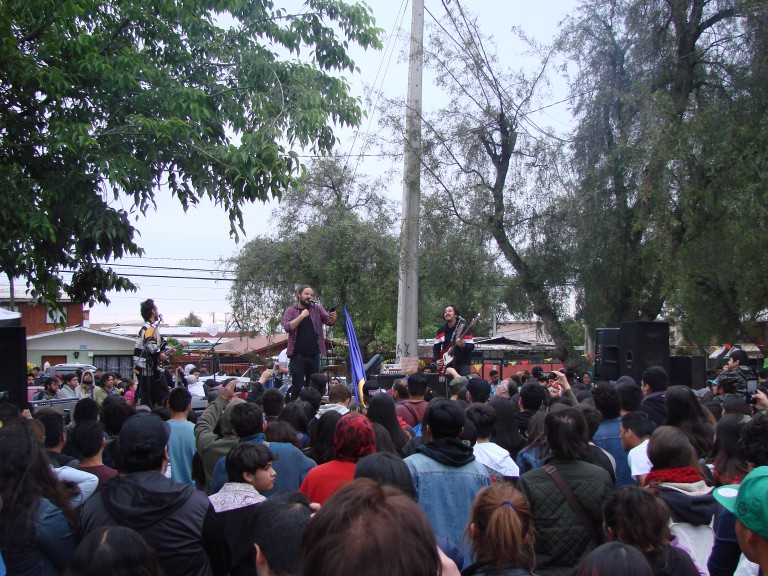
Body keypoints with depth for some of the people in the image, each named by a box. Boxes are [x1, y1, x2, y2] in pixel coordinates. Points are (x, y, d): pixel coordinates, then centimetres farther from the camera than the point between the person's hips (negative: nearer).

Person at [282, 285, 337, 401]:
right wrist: (302, 315, -17)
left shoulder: (317, 308, 6)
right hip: (297, 355, -3)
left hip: (314, 354, 3)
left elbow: (329, 321, -4)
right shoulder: (291, 310, 1)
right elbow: (287, 327, -13)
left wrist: (333, 318, -26)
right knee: (297, 386, -1)